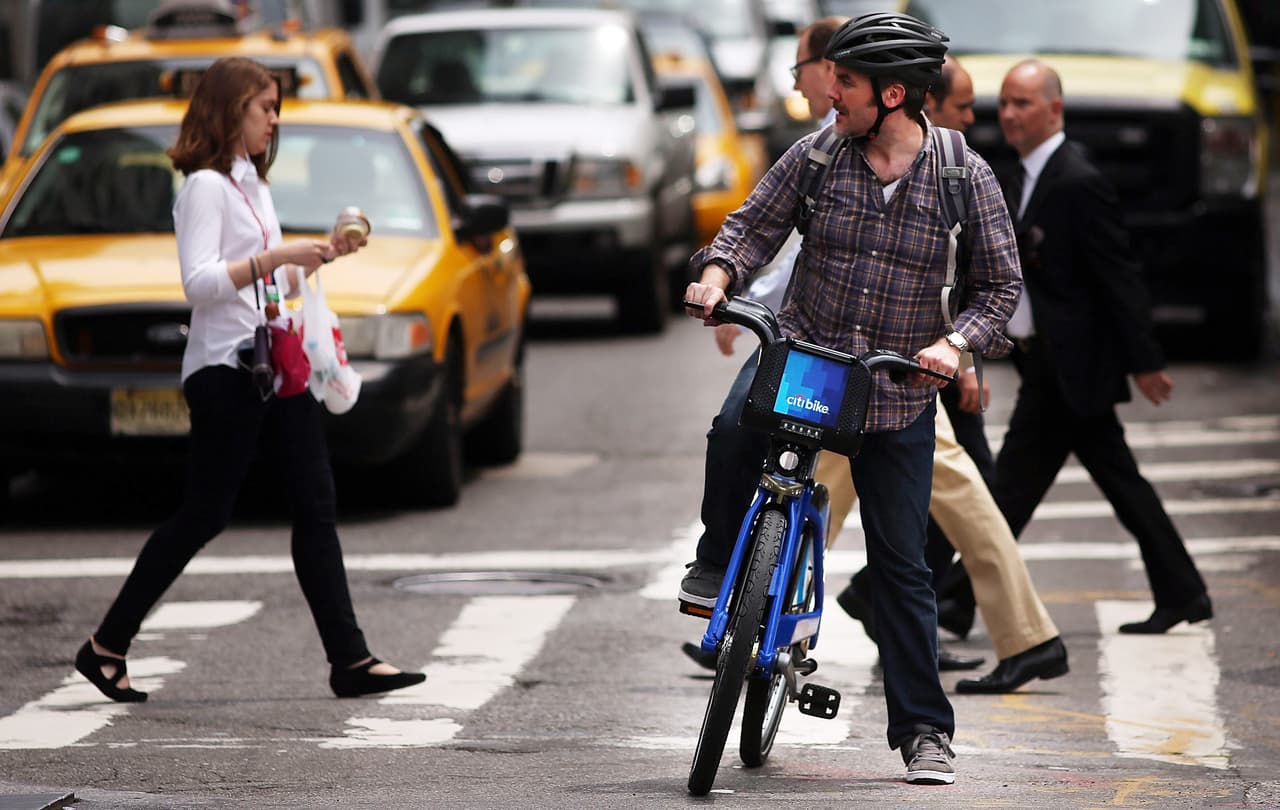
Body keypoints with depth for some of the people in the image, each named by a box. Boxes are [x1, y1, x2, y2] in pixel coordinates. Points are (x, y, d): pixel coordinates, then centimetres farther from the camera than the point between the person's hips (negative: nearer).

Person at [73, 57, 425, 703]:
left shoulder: (253, 184, 19)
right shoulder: (205, 187, -9)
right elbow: (200, 282, -20)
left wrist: (320, 255, 13)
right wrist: (277, 257, -26)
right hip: (225, 370, -9)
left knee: (316, 507, 1)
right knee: (204, 515, -4)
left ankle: (350, 661, -1)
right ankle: (106, 648, 5)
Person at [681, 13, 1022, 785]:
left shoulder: (966, 177, -6)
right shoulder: (815, 157, -2)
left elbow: (1001, 282, -1)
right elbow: (755, 224, 3)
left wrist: (955, 343, -18)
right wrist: (717, 274, -17)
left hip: (898, 395, -1)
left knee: (902, 565, 1)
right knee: (734, 435, -32)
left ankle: (924, 729, 11)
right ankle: (719, 561, -3)